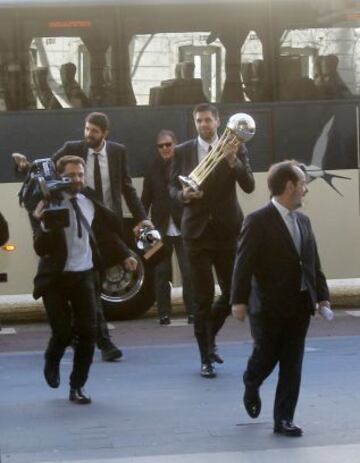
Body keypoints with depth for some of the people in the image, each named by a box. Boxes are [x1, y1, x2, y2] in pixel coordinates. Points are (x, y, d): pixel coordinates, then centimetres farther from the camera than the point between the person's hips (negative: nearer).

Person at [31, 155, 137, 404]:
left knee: (88, 332, -1)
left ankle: (77, 387, 13)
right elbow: (41, 249, -20)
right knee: (63, 331, -5)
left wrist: (124, 254, 11)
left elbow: (107, 230, 19)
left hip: (85, 276, 4)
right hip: (56, 278, -4)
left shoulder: (89, 201, 2)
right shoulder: (49, 206, -14)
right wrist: (42, 224, -36)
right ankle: (52, 361, 31)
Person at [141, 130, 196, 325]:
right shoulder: (153, 168, 3)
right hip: (160, 228, 2)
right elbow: (146, 198, 4)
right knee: (161, 274, 7)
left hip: (184, 227, -2)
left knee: (189, 272, -2)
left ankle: (192, 312, 6)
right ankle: (164, 314, 14)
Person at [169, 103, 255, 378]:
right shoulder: (183, 152, 3)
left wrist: (233, 161, -24)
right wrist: (183, 195, -15)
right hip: (197, 230, -1)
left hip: (227, 229, 1)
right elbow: (173, 187, 7)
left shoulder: (236, 149, 0)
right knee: (203, 298, -1)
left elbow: (249, 186, -9)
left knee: (233, 291, 5)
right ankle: (206, 358, 8)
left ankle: (209, 334, 33)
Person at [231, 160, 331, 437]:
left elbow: (313, 262, 12)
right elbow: (244, 263, -13)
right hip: (269, 306, -5)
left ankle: (284, 419, 11)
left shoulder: (303, 221, 9)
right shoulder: (259, 221, -10)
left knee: (292, 366, 4)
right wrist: (240, 300, -17)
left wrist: (322, 295, 5)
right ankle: (251, 387, 40)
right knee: (266, 357, 8)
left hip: (300, 306, 5)